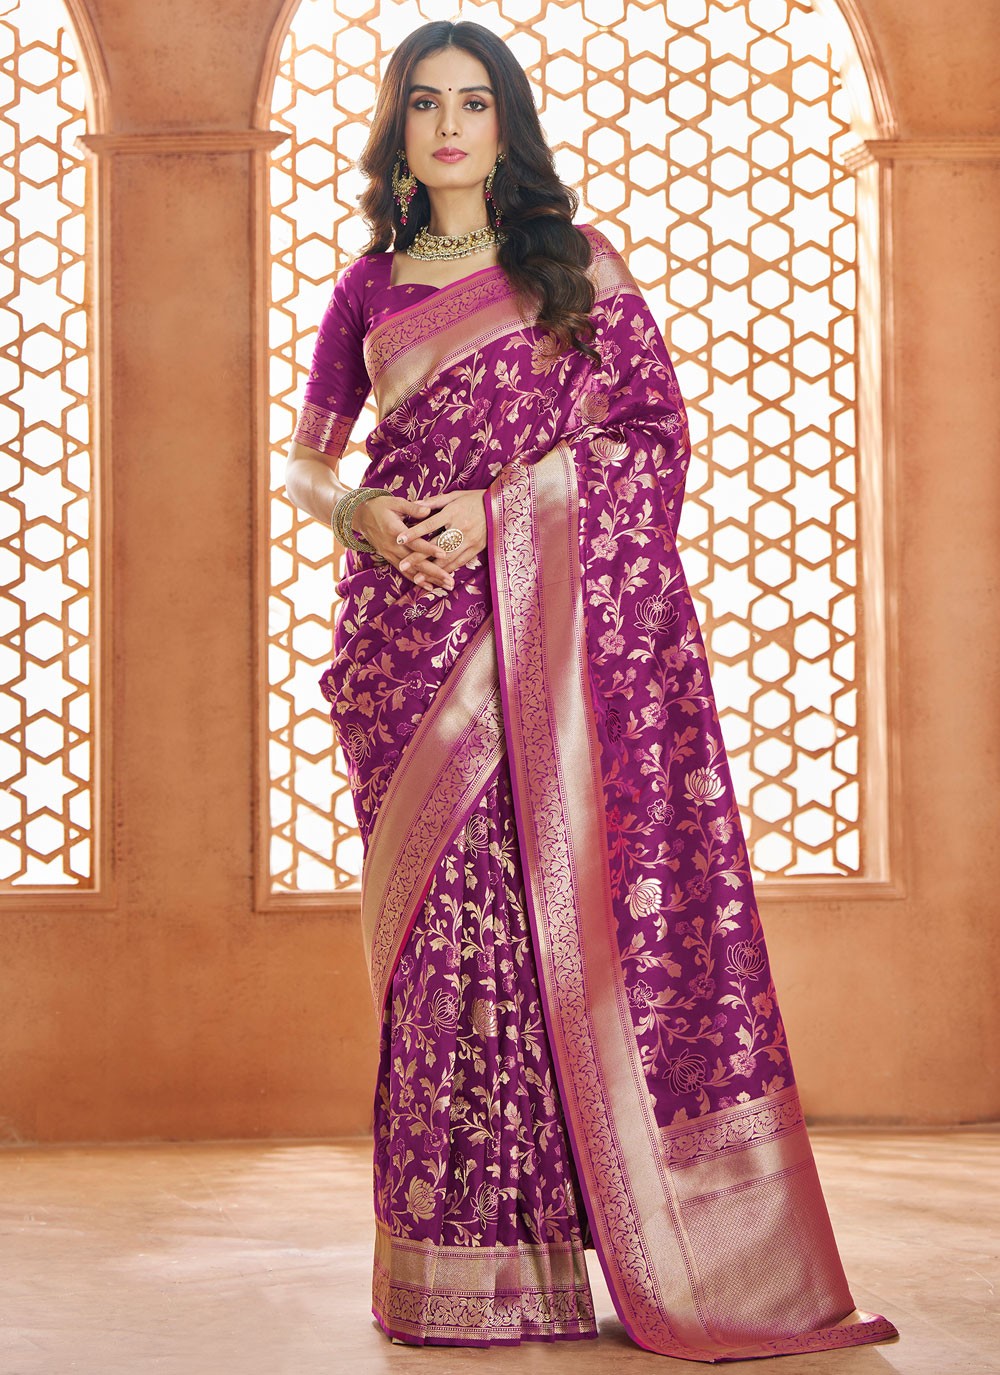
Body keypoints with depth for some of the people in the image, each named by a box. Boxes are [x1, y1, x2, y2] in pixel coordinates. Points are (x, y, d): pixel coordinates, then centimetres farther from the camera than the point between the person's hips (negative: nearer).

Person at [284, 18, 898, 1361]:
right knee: (450, 920, -3)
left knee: (571, 904, -7)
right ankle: (466, 1263, 2)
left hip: (562, 629, -2)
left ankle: (648, 1248, 0)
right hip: (416, 635, 2)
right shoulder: (370, 287, 15)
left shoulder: (577, 259, 9)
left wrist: (500, 507, -10)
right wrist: (358, 514, -4)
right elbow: (307, 461, 20)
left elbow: (656, 427, 1)